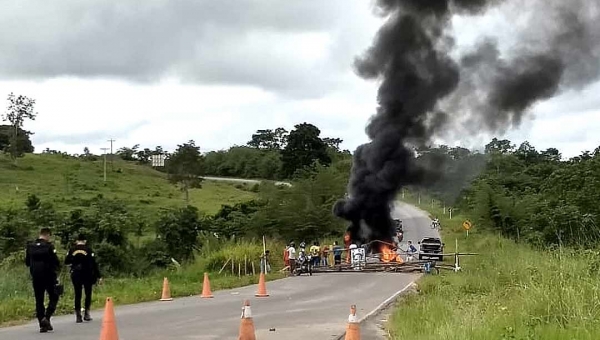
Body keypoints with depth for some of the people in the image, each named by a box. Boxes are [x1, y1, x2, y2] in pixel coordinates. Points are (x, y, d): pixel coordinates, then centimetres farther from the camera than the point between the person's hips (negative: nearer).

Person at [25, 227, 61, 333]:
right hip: (48, 276, -4)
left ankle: (42, 324, 6)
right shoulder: (48, 246, -11)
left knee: (39, 300, 9)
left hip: (35, 277, 4)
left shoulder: (30, 246, 4)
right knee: (53, 297, 9)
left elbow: (27, 262, 11)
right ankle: (46, 317, -10)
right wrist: (57, 269, 7)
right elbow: (55, 261, -13)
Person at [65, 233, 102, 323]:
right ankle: (86, 314, 3)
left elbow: (66, 262, 4)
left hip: (75, 274, 2)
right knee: (88, 294, 10)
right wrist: (98, 276, -4)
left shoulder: (72, 250, 1)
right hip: (87, 274, -2)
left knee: (77, 295, 7)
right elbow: (94, 263, -7)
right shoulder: (88, 250, -5)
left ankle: (78, 316, 4)